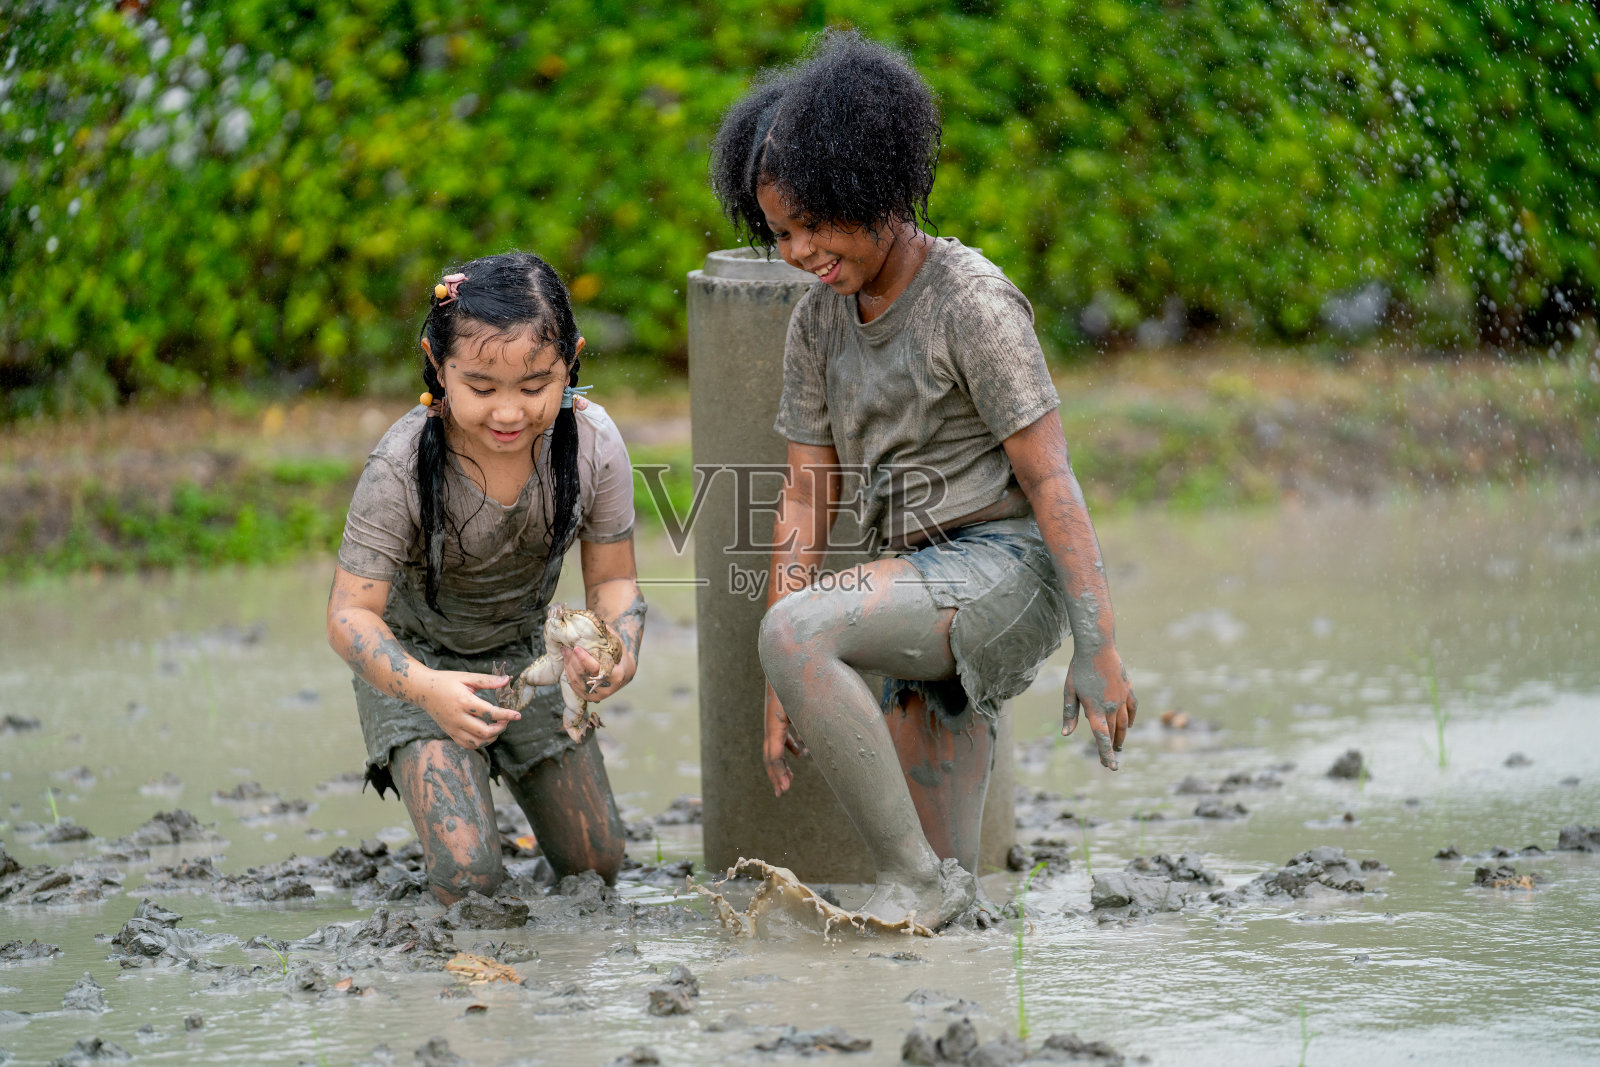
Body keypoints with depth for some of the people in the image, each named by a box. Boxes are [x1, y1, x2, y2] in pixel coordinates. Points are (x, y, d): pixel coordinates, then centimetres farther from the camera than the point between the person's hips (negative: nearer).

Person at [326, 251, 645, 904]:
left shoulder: (593, 443, -22)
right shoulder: (402, 467, -32)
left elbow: (613, 579, -9)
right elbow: (351, 614, -29)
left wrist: (620, 653, -32)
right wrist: (425, 688, -48)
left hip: (526, 654, 4)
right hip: (414, 658, -4)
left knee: (596, 868, 9)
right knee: (467, 878, -19)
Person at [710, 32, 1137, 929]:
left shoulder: (972, 301, -13)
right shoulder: (819, 324, 8)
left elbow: (1051, 481, -15)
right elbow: (806, 501, 10)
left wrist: (1098, 649, -19)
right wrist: (782, 690, 5)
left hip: (1005, 563, -8)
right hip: (926, 574, 8)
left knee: (797, 631, -28)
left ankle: (913, 880, -19)